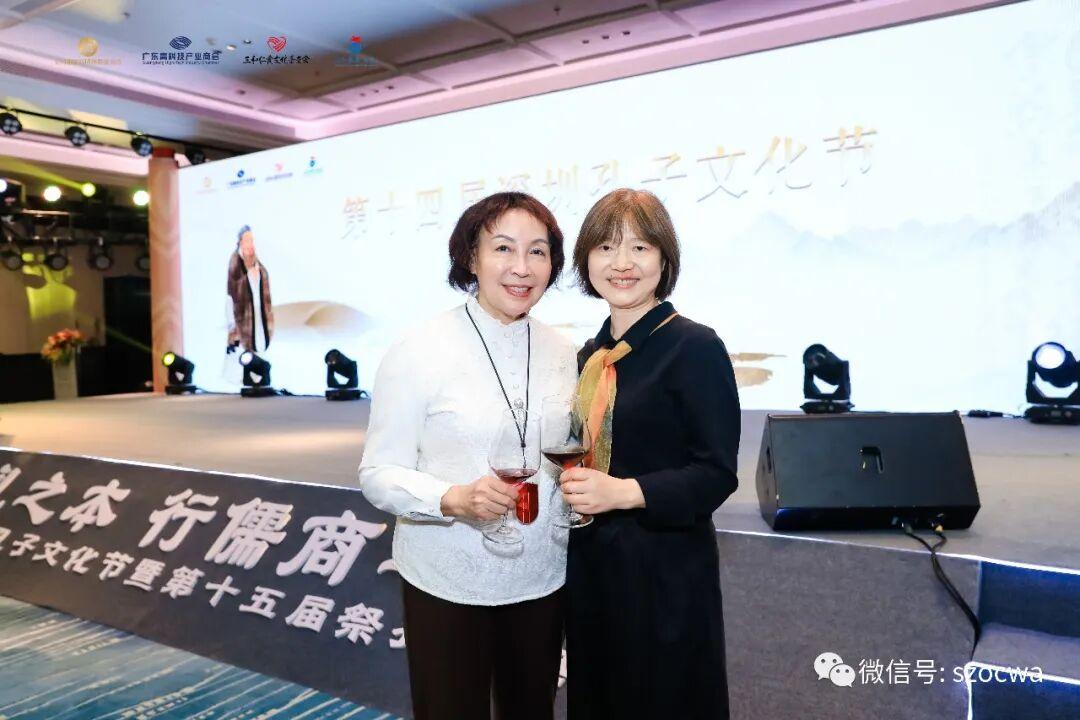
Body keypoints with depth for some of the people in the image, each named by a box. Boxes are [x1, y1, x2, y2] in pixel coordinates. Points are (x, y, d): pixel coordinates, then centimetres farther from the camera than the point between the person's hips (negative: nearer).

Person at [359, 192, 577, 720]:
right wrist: (454, 499, -30)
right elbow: (378, 475, -13)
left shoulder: (562, 352, 1)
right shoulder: (417, 351, -14)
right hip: (447, 586, -4)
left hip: (542, 580, 5)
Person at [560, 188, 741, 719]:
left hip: (664, 570, -7)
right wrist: (574, 486, 2)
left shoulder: (695, 346, -15)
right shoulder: (593, 353, 7)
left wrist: (623, 493, -27)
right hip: (591, 562, 7)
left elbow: (716, 474, -17)